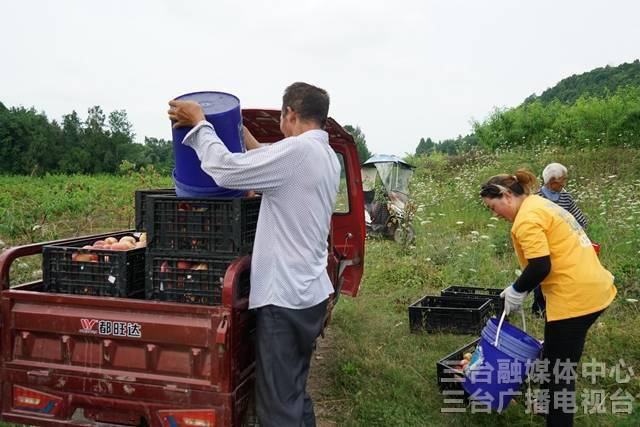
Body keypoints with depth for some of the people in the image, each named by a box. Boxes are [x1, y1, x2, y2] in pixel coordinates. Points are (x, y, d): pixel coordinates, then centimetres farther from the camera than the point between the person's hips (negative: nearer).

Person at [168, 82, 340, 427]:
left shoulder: (297, 150, -17)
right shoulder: (327, 156, 11)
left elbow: (225, 169, -18)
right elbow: (276, 171, 22)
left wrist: (199, 122, -3)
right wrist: (243, 135, 29)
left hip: (284, 297, -9)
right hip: (311, 292, 9)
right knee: (295, 395, 20)